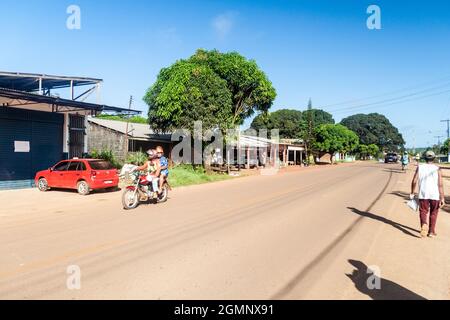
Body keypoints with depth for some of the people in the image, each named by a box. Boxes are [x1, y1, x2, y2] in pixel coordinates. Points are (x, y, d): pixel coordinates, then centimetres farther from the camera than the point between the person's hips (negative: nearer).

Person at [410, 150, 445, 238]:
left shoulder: (420, 167, 1)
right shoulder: (437, 169, -3)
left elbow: (414, 181, -3)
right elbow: (440, 184, -8)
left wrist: (412, 193, 7)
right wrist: (442, 198, -6)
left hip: (423, 194, 0)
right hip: (435, 195, 0)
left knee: (423, 212, 11)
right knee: (433, 213, 15)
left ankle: (424, 225, -17)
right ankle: (431, 232, 21)